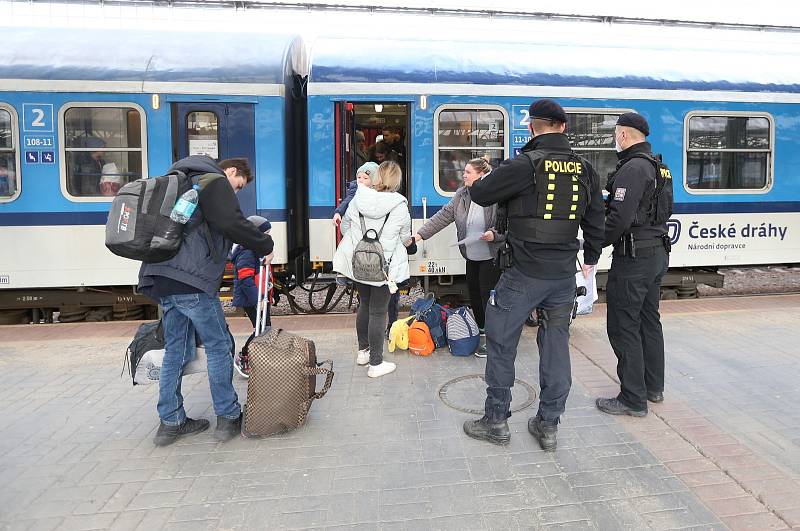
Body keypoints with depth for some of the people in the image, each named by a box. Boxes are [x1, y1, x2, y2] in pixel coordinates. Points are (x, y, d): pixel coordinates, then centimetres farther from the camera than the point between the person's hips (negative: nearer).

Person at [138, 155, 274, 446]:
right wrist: (265, 245, -2)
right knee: (218, 346, 2)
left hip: (161, 278, 9)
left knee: (176, 349, 14)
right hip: (192, 280, -9)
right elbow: (232, 223, -14)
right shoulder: (215, 182, -1)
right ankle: (228, 417, 10)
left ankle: (171, 422, 20)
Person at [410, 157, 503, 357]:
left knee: (488, 295, -3)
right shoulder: (461, 194, 2)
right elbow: (443, 216, -1)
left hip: (491, 257, -7)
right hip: (472, 256, 7)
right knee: (473, 292, 19)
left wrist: (494, 234, -31)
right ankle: (481, 327, 41)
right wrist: (420, 234, -7)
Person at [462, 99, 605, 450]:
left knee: (501, 343, 8)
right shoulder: (584, 169, 6)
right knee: (556, 346, 12)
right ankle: (548, 425, 22)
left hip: (523, 274, -5)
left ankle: (496, 421, 18)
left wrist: (496, 181, 16)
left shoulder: (525, 164, -13)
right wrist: (591, 259, 28)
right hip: (564, 275, 6)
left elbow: (479, 194, -5)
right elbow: (595, 220, 13)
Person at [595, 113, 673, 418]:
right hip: (658, 252, 10)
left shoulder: (633, 168, -18)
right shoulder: (660, 168, 14)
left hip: (633, 258, -10)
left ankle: (633, 400, 5)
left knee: (623, 327, -3)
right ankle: (653, 387, 31)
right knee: (648, 321, 19)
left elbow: (620, 219, -24)